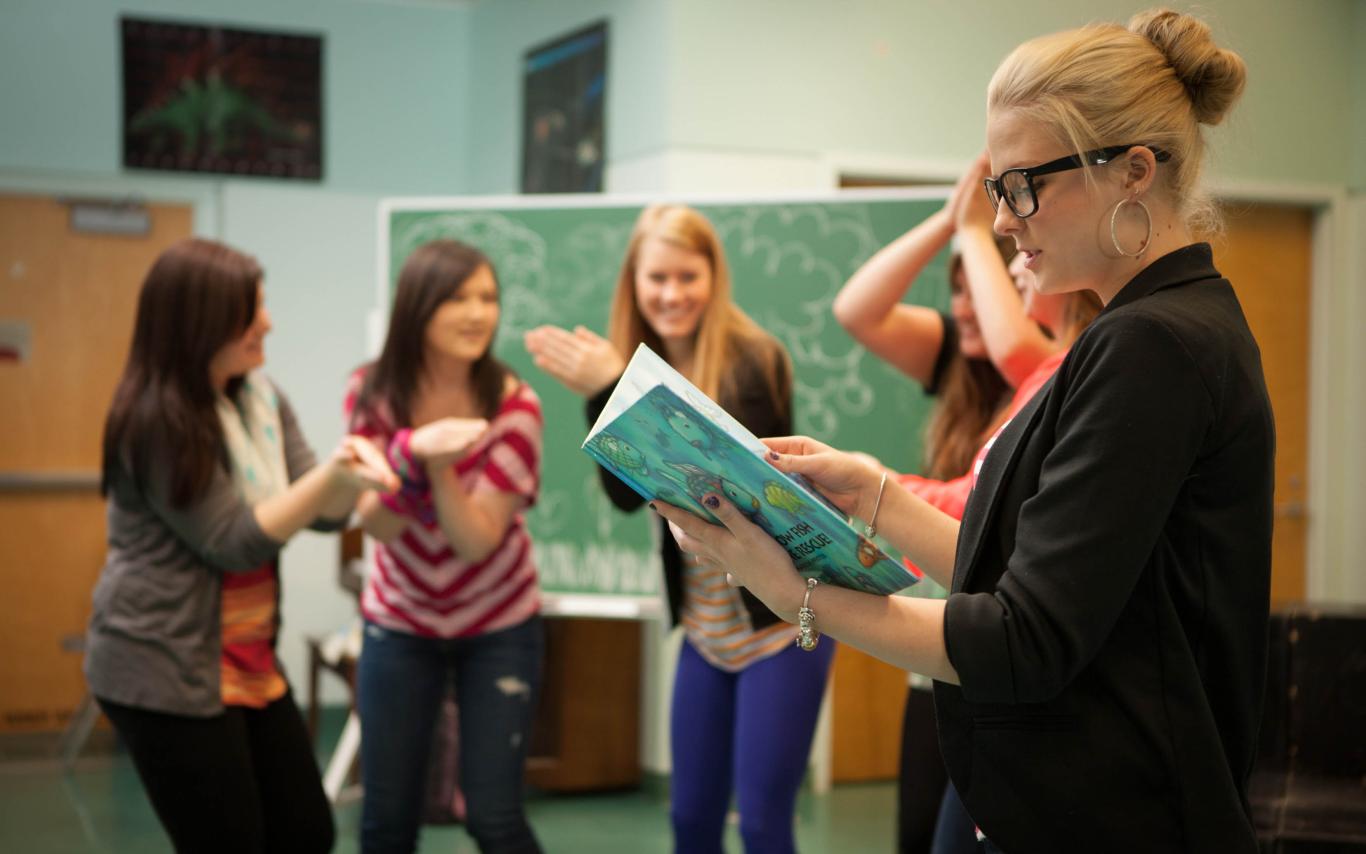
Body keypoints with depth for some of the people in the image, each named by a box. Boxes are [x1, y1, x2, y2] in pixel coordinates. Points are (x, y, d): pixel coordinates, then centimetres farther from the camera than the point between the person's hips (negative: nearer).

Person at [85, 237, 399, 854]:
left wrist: (353, 471, -20)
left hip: (250, 662, 8)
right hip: (165, 671, -8)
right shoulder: (156, 422, -18)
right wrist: (332, 475, -27)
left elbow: (325, 516, 2)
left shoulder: (261, 397, 6)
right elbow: (234, 543, -19)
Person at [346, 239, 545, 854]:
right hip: (398, 623, 2)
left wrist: (440, 466, -36)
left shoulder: (513, 405, -19)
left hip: (498, 625, -2)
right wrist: (411, 454, -34)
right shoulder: (372, 391, -13)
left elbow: (477, 540, -20)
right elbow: (377, 525, -16)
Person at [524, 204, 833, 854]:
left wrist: (612, 392, -27)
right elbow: (629, 492, -4)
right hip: (705, 628, 6)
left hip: (779, 619, -6)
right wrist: (597, 395, -16)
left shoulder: (751, 360, -15)